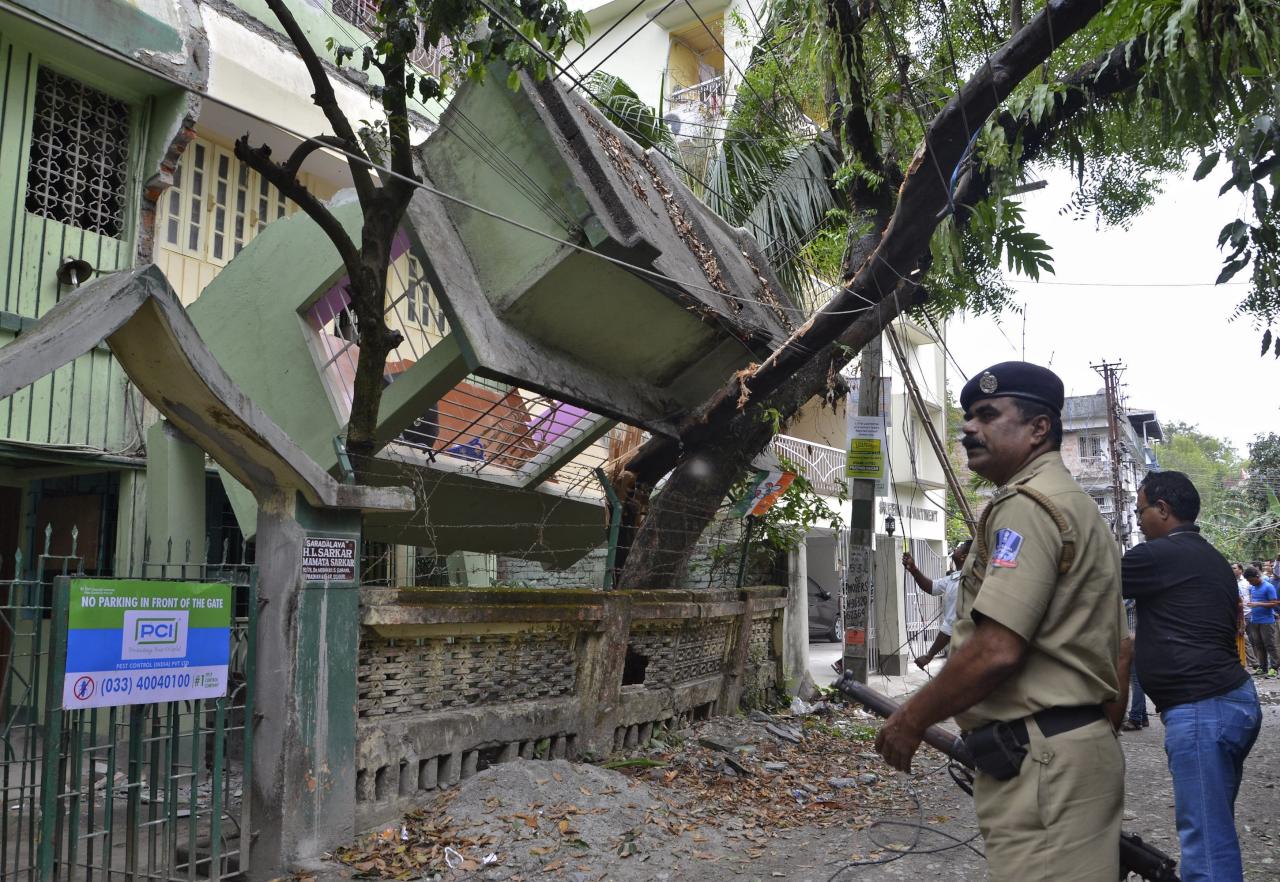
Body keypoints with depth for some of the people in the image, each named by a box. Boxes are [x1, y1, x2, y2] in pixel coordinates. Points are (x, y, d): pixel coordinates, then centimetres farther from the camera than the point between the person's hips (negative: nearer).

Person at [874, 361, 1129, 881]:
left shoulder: (1027, 505, -15)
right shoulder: (1080, 507, 19)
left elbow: (995, 652, -23)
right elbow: (1120, 649, 21)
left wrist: (911, 720, -11)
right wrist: (1100, 733, 23)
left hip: (1039, 762, -11)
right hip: (1084, 747, 11)